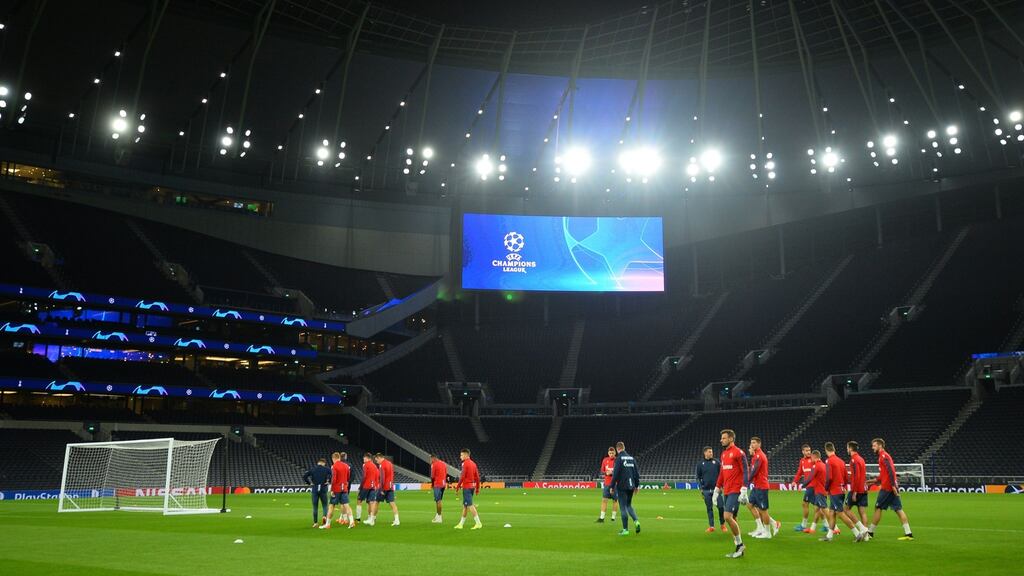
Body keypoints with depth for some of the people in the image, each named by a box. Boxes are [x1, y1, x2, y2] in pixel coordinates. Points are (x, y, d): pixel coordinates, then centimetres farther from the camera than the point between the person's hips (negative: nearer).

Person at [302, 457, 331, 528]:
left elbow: (304, 476, -2)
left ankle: (315, 523, 8)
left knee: (315, 507, 9)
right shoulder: (327, 469, 1)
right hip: (323, 489, -1)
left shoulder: (312, 469, 6)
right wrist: (329, 482, -3)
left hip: (315, 489, 1)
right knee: (324, 505, 9)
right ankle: (325, 516, -18)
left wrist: (309, 483, 6)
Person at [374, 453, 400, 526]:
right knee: (392, 503, 3)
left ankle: (373, 518, 16)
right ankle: (396, 520, -4)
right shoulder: (390, 463, 13)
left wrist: (382, 489, -17)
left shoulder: (382, 465, -12)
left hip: (384, 487, -7)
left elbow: (382, 478, -18)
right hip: (391, 487, 7)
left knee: (377, 502, 8)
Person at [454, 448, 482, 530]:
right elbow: (477, 477, 13)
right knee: (465, 505, 14)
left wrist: (458, 485, -8)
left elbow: (462, 476, -17)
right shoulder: (473, 463, 12)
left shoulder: (465, 463, -12)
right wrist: (477, 488, 17)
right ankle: (461, 524, 20)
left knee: (470, 505, -7)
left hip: (466, 487, -9)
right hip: (472, 486, 9)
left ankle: (478, 523, -10)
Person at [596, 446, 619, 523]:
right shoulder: (605, 460, 6)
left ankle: (613, 518, 12)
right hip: (607, 484, 3)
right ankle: (601, 518, 1)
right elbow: (602, 471, 14)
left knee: (615, 500, 3)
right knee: (604, 500, 0)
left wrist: (612, 472, -18)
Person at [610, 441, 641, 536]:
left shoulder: (619, 458, -10)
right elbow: (637, 472, 10)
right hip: (631, 486, 6)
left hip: (622, 486, -6)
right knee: (629, 505, 20)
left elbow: (615, 474, -14)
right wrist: (637, 485, 17)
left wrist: (612, 486, -8)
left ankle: (625, 529, 4)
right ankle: (636, 521, -2)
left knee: (623, 507, 2)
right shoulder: (631, 458, 9)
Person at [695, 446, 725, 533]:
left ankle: (722, 524, 13)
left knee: (721, 506, -4)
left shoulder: (716, 462, 4)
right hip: (706, 490, 1)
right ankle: (711, 526, 10)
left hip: (716, 489, -1)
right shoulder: (700, 464, 6)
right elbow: (698, 477, 9)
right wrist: (701, 488, 1)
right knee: (709, 508, 5)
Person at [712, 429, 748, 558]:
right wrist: (717, 490, 21)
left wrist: (743, 491, -19)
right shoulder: (723, 454, 16)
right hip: (727, 491, 9)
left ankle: (740, 544, 0)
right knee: (732, 519, 9)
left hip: (735, 491, -9)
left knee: (728, 516, -15)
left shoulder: (738, 453, -10)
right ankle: (739, 548, 16)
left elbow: (745, 472, -14)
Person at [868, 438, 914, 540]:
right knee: (898, 509, 6)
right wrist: (876, 480, 20)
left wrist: (893, 485, -23)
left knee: (878, 508, -1)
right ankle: (908, 533, 4)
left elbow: (891, 471, -20)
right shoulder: (883, 456, 18)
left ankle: (870, 532, 6)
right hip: (891, 487, 9)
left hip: (887, 487, -9)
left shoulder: (883, 456, -11)